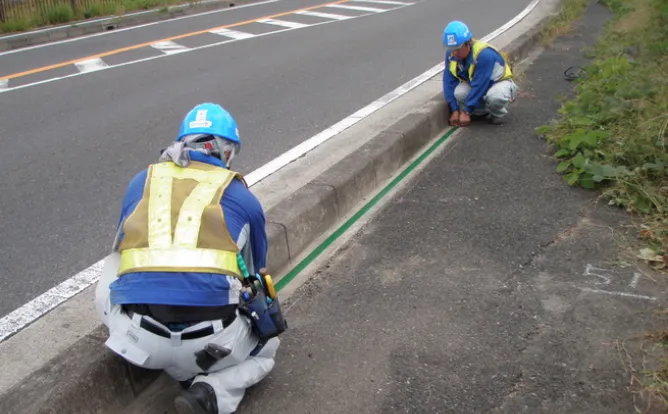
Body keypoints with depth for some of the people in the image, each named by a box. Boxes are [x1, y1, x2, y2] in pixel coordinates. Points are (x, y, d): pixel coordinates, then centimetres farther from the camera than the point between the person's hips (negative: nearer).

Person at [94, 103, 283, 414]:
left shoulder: (141, 182, 17)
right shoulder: (241, 196, 12)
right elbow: (254, 272, 29)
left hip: (138, 339, 2)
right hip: (212, 341, -2)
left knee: (113, 264, 31)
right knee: (266, 346, 30)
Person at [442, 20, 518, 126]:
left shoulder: (484, 54, -35)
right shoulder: (451, 54, -16)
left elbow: (479, 86, -33)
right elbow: (449, 82, -14)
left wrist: (466, 111, -29)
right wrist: (455, 110, -19)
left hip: (500, 82, -6)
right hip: (474, 83, 6)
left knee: (495, 96, -41)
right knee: (458, 93, -27)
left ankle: (497, 114, -4)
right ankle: (484, 112, 2)